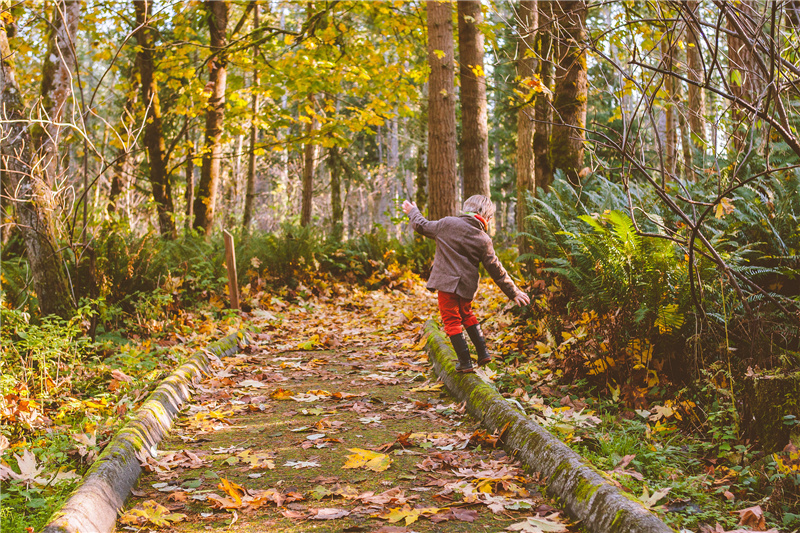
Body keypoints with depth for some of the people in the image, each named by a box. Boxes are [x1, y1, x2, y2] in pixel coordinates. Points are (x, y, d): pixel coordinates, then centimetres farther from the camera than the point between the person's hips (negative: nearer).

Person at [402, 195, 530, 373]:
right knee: (467, 315, 26)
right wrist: (514, 293, 10)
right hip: (467, 285, 2)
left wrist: (413, 213, 33)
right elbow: (496, 271, 1)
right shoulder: (484, 240, -3)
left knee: (452, 321, 5)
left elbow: (423, 226, 11)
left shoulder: (447, 224, -5)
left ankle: (465, 362, 3)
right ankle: (483, 353, 26)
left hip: (446, 282, -2)